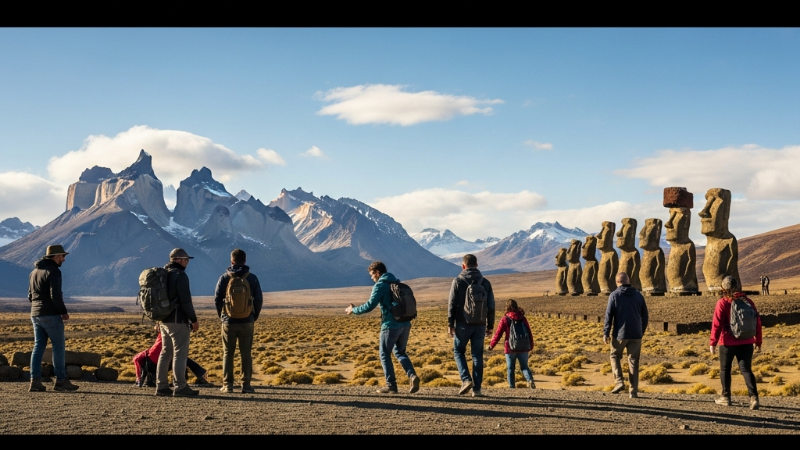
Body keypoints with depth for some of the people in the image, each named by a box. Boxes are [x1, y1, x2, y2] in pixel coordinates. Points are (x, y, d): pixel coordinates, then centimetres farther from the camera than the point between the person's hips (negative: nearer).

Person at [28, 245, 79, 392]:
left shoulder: (34, 272, 15)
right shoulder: (53, 271, -13)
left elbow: (30, 296, 18)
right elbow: (55, 295, -20)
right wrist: (64, 312, -11)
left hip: (35, 315, 8)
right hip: (51, 315, -8)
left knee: (38, 347, 8)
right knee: (59, 347, 0)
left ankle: (35, 381, 4)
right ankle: (61, 381, 3)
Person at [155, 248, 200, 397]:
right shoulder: (180, 275, -13)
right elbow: (186, 301, -17)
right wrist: (194, 320, -11)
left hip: (164, 320, 9)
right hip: (178, 321, -9)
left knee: (165, 352, 12)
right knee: (180, 353, -5)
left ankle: (161, 386, 13)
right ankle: (180, 387, -4)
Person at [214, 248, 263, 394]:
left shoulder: (225, 277, -2)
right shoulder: (252, 278, 0)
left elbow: (217, 299, -1)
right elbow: (259, 299, 1)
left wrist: (222, 316, 12)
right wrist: (254, 316, 13)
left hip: (228, 322, 0)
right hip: (247, 322, 0)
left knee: (227, 353, 7)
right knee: (246, 354, 5)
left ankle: (227, 385, 7)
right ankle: (246, 385, 3)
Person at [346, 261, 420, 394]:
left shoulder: (380, 285, -7)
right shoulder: (398, 283, 16)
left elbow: (370, 306, -12)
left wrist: (353, 310, 3)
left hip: (391, 325, -7)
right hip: (405, 324, 7)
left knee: (385, 355, 6)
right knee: (400, 352, 19)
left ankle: (391, 385, 5)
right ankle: (412, 376, -2)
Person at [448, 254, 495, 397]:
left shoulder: (458, 281, -4)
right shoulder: (485, 282, 6)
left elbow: (452, 304, -6)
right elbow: (491, 306, 7)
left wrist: (450, 324, -1)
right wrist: (490, 326, 13)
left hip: (463, 324, -3)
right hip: (480, 325, 3)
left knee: (458, 351, 13)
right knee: (477, 355, 7)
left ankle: (466, 379, -6)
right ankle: (477, 388, 4)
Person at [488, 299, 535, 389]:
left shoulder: (505, 319, -8)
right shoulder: (523, 318, 3)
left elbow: (498, 333, -6)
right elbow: (529, 333, 8)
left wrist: (491, 345, 5)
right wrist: (531, 345, 20)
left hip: (510, 348, -3)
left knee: (511, 368, 10)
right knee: (524, 366, 11)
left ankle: (512, 386, 7)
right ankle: (530, 380, -15)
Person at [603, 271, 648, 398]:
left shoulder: (614, 295, -4)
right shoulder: (638, 295, 6)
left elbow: (609, 315, -7)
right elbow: (645, 316, 10)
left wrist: (606, 333, -3)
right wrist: (642, 332, 21)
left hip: (620, 334, -3)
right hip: (636, 335, 3)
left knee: (615, 356, 17)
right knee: (633, 362, 8)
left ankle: (619, 382, 0)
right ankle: (634, 391, 5)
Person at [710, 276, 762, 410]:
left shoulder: (723, 302, -8)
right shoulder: (748, 301, 5)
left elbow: (717, 323, -13)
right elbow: (757, 322, 9)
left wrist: (713, 342, -9)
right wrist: (758, 342, 17)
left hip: (728, 343, -3)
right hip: (746, 342, 3)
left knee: (725, 369, 13)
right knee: (746, 369, 2)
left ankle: (725, 397, 20)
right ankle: (753, 396, -16)